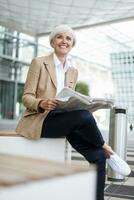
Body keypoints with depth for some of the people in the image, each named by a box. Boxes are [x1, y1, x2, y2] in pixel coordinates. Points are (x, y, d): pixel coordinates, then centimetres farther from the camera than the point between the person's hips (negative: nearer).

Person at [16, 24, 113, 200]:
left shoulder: (73, 71, 16)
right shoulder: (39, 62, 0)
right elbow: (27, 97, -4)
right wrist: (42, 104, -27)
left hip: (64, 119, 6)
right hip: (39, 120, -5)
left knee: (98, 156, -18)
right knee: (84, 116, -33)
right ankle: (105, 147, -5)